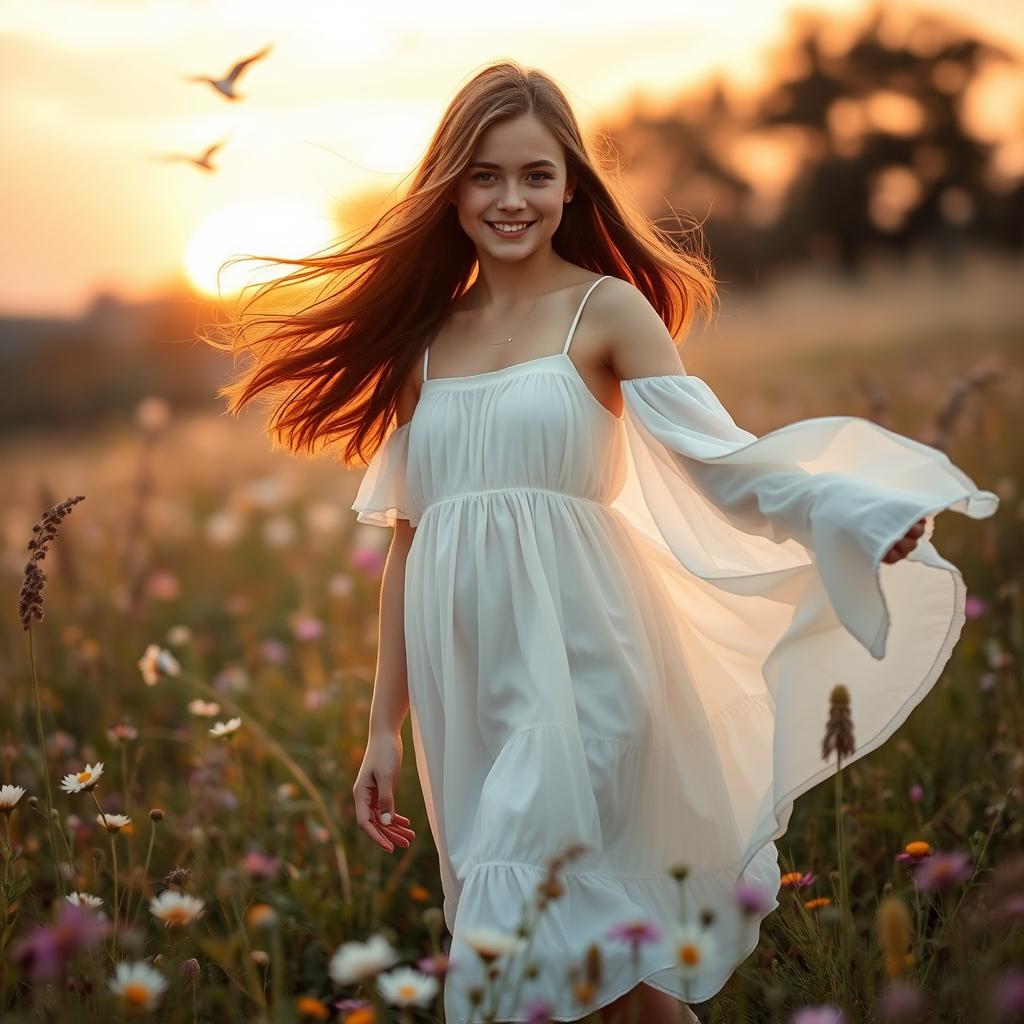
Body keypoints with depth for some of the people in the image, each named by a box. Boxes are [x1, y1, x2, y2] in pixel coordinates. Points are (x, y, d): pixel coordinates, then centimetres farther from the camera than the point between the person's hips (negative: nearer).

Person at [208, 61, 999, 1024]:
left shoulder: (606, 310, 0)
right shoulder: (427, 336, 12)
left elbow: (718, 457, -10)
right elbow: (409, 539, 14)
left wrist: (851, 511, -29)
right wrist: (385, 727, 13)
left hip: (577, 668, -4)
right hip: (465, 684, 5)